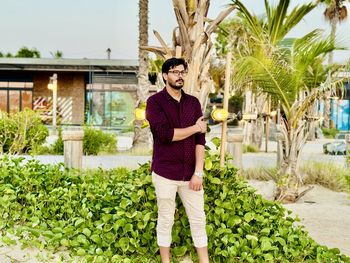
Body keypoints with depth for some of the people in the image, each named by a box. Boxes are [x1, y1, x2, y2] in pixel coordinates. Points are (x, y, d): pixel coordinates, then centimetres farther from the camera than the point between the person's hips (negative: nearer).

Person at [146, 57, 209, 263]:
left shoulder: (193, 102, 7)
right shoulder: (155, 102, -4)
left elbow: (200, 140, 0)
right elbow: (165, 134, -18)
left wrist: (198, 172, -8)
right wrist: (195, 128, -7)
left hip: (190, 174, 4)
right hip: (165, 173, -3)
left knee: (198, 220, 10)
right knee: (166, 221, 9)